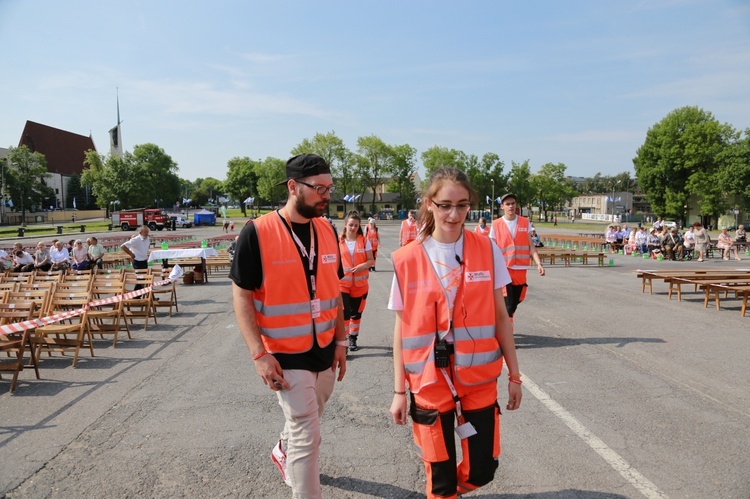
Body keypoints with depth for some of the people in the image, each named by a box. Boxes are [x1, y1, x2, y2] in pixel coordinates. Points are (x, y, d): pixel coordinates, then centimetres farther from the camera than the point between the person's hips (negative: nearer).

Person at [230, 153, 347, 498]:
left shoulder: (328, 231, 1)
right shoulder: (257, 233, -16)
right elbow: (241, 295, -12)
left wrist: (341, 340, 7)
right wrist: (259, 354, -17)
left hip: (325, 352, 6)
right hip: (286, 356, -6)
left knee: (304, 424, 23)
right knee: (307, 435, 0)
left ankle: (283, 452, 53)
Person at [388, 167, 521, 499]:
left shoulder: (487, 250, -3)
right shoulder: (407, 260, -7)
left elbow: (500, 317, 3)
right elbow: (402, 329, -1)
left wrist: (514, 375, 4)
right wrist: (399, 390, 1)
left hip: (479, 379, 1)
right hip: (429, 382, -1)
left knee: (481, 470, 10)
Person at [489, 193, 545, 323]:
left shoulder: (525, 222, 6)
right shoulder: (496, 224, -1)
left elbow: (530, 245, 7)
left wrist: (538, 263, -6)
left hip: (521, 270, 3)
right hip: (504, 269, -3)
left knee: (514, 303, 12)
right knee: (508, 306, -9)